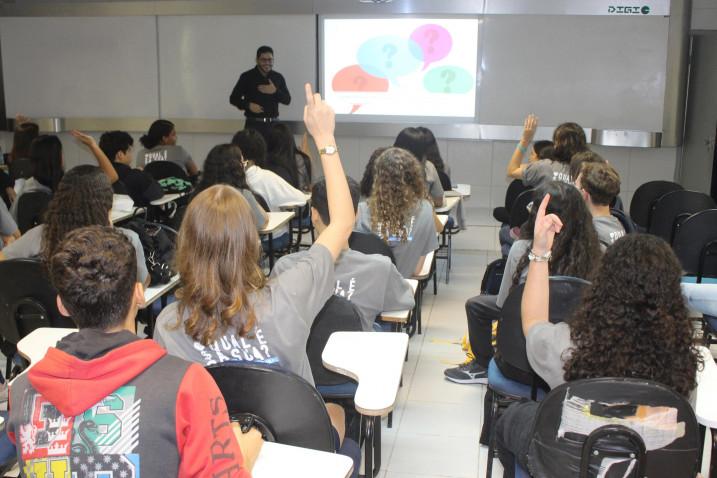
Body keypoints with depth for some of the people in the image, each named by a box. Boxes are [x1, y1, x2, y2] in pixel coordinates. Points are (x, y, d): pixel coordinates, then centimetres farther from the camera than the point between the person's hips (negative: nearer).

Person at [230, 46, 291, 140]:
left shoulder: (278, 77, 9)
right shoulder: (247, 77, 0)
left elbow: (287, 100, 7)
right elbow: (233, 98, 3)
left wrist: (275, 91, -12)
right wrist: (248, 105, -15)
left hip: (273, 124, 3)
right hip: (254, 124, -3)